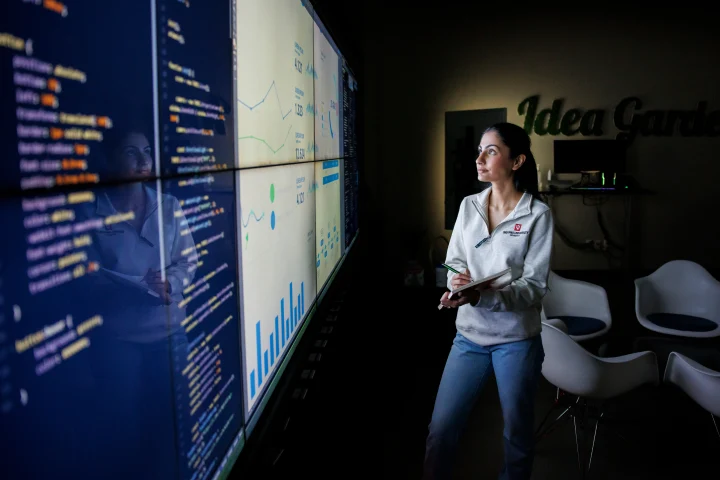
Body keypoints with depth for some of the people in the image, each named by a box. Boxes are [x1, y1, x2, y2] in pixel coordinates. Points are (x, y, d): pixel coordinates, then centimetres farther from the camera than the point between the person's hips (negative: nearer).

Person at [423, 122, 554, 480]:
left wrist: (482, 296, -28)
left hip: (516, 339, -3)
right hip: (469, 335, 3)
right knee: (440, 428, 6)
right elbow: (454, 262, 5)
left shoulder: (538, 214, -10)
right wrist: (458, 283, -19)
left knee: (517, 433, 14)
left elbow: (535, 286, -14)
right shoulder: (469, 206, 3)